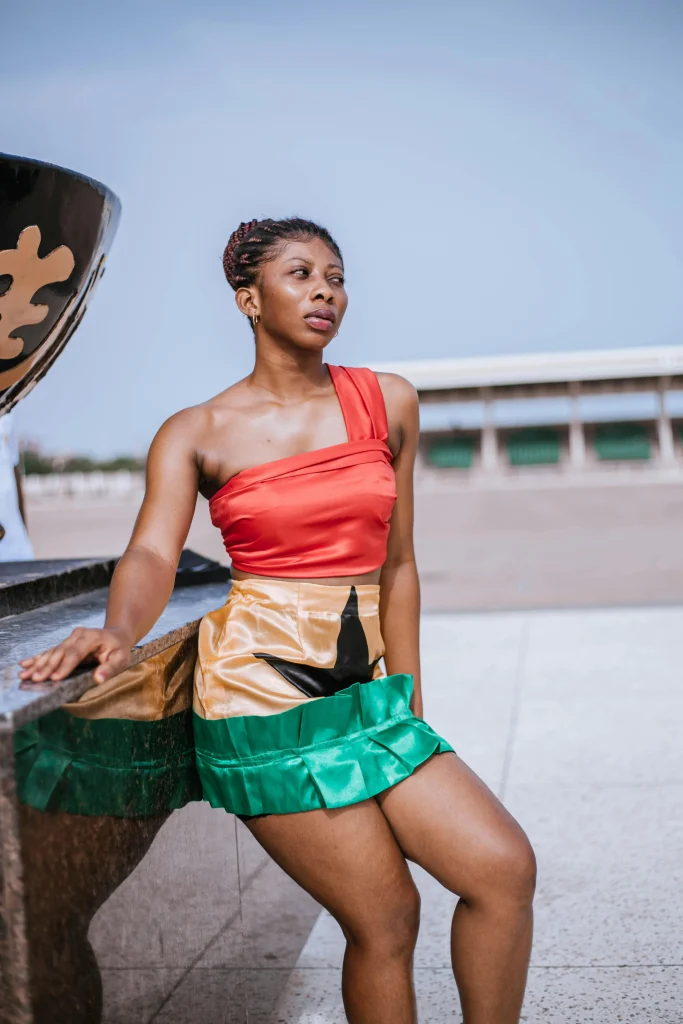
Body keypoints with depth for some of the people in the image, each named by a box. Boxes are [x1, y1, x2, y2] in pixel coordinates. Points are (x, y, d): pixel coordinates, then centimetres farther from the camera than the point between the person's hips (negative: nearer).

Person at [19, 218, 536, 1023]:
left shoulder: (387, 403, 9)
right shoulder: (197, 433, 2)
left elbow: (395, 565, 12)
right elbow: (153, 555, -12)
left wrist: (410, 706, 11)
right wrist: (119, 629, -34)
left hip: (363, 694, 4)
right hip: (261, 692, -4)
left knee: (503, 868, -8)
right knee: (385, 919, -3)